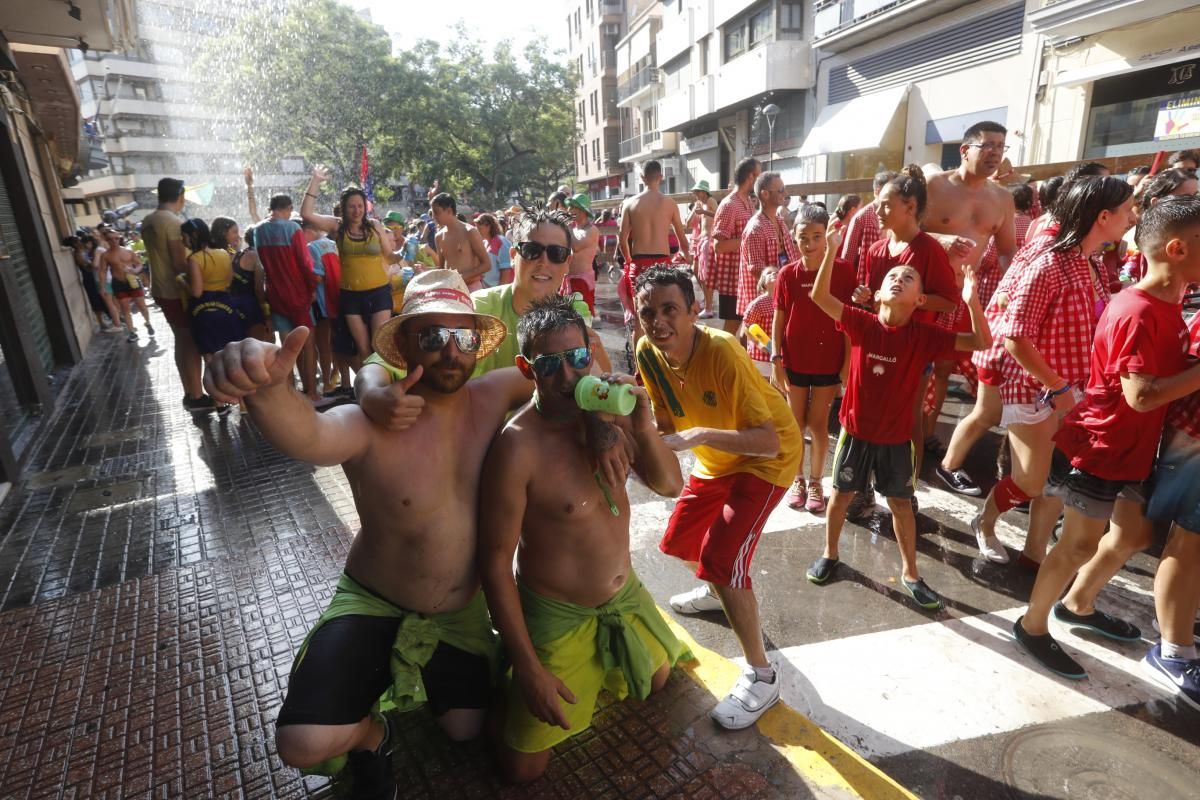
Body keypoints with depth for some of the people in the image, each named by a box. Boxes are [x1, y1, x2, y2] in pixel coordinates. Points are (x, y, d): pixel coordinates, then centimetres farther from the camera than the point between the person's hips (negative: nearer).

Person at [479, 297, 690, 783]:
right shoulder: (517, 446, -30)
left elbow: (670, 486, -6)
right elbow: (495, 561, -22)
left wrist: (644, 430, -28)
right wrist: (529, 670, -17)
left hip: (625, 594, 6)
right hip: (558, 616, -6)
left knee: (656, 678, 30)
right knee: (523, 769, 4)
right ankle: (507, 685, 30)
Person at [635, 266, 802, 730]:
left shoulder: (722, 352, -33)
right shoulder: (648, 352, -14)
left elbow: (770, 441, -34)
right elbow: (667, 424, -6)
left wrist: (702, 435, -45)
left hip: (766, 460, -7)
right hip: (715, 461, 7)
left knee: (722, 558, -20)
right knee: (678, 543, 17)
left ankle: (761, 676, 2)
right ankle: (716, 591, 52)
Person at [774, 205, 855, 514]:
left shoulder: (843, 270, -8)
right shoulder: (787, 274, -5)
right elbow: (779, 320, -1)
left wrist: (847, 363, -7)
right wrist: (776, 360, -5)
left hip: (829, 362, -1)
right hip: (795, 361, 1)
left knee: (818, 423, 9)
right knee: (796, 422, 12)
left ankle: (815, 481, 26)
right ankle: (797, 480, 29)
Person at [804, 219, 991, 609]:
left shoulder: (925, 334, -9)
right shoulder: (862, 323, -10)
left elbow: (981, 342, -11)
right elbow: (820, 296, -19)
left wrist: (971, 300, -24)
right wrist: (832, 250, -27)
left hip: (897, 436, 0)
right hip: (856, 430, 0)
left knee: (900, 503, 13)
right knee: (841, 495, 14)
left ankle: (910, 573, 32)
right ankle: (829, 554, 37)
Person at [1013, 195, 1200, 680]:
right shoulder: (1137, 314, -24)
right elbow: (1141, 396, -29)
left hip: (1129, 449, 10)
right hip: (1098, 449, -9)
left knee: (1134, 535, 21)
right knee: (1080, 544, 2)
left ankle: (1077, 605, 39)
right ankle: (1032, 626, 19)